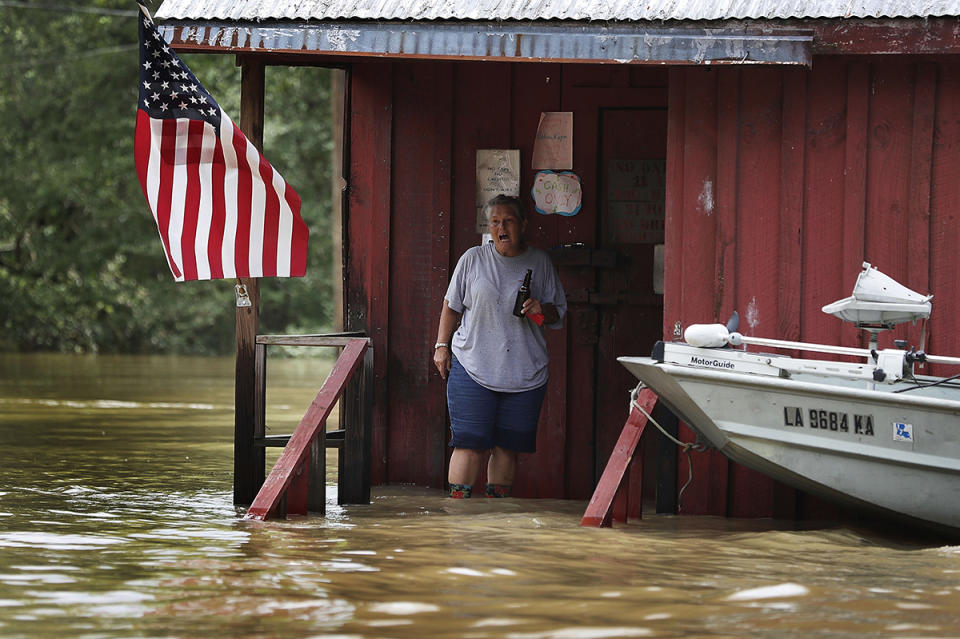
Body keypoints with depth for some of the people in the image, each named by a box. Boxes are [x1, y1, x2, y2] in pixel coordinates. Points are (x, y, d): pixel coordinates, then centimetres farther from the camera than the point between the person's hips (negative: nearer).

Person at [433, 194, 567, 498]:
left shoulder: (540, 262, 8)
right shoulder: (473, 259, 5)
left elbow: (558, 313, 14)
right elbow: (452, 306, 14)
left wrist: (542, 310, -8)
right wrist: (442, 345, 7)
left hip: (524, 375, 2)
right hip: (473, 369, -2)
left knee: (507, 447, 4)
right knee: (470, 444, -8)